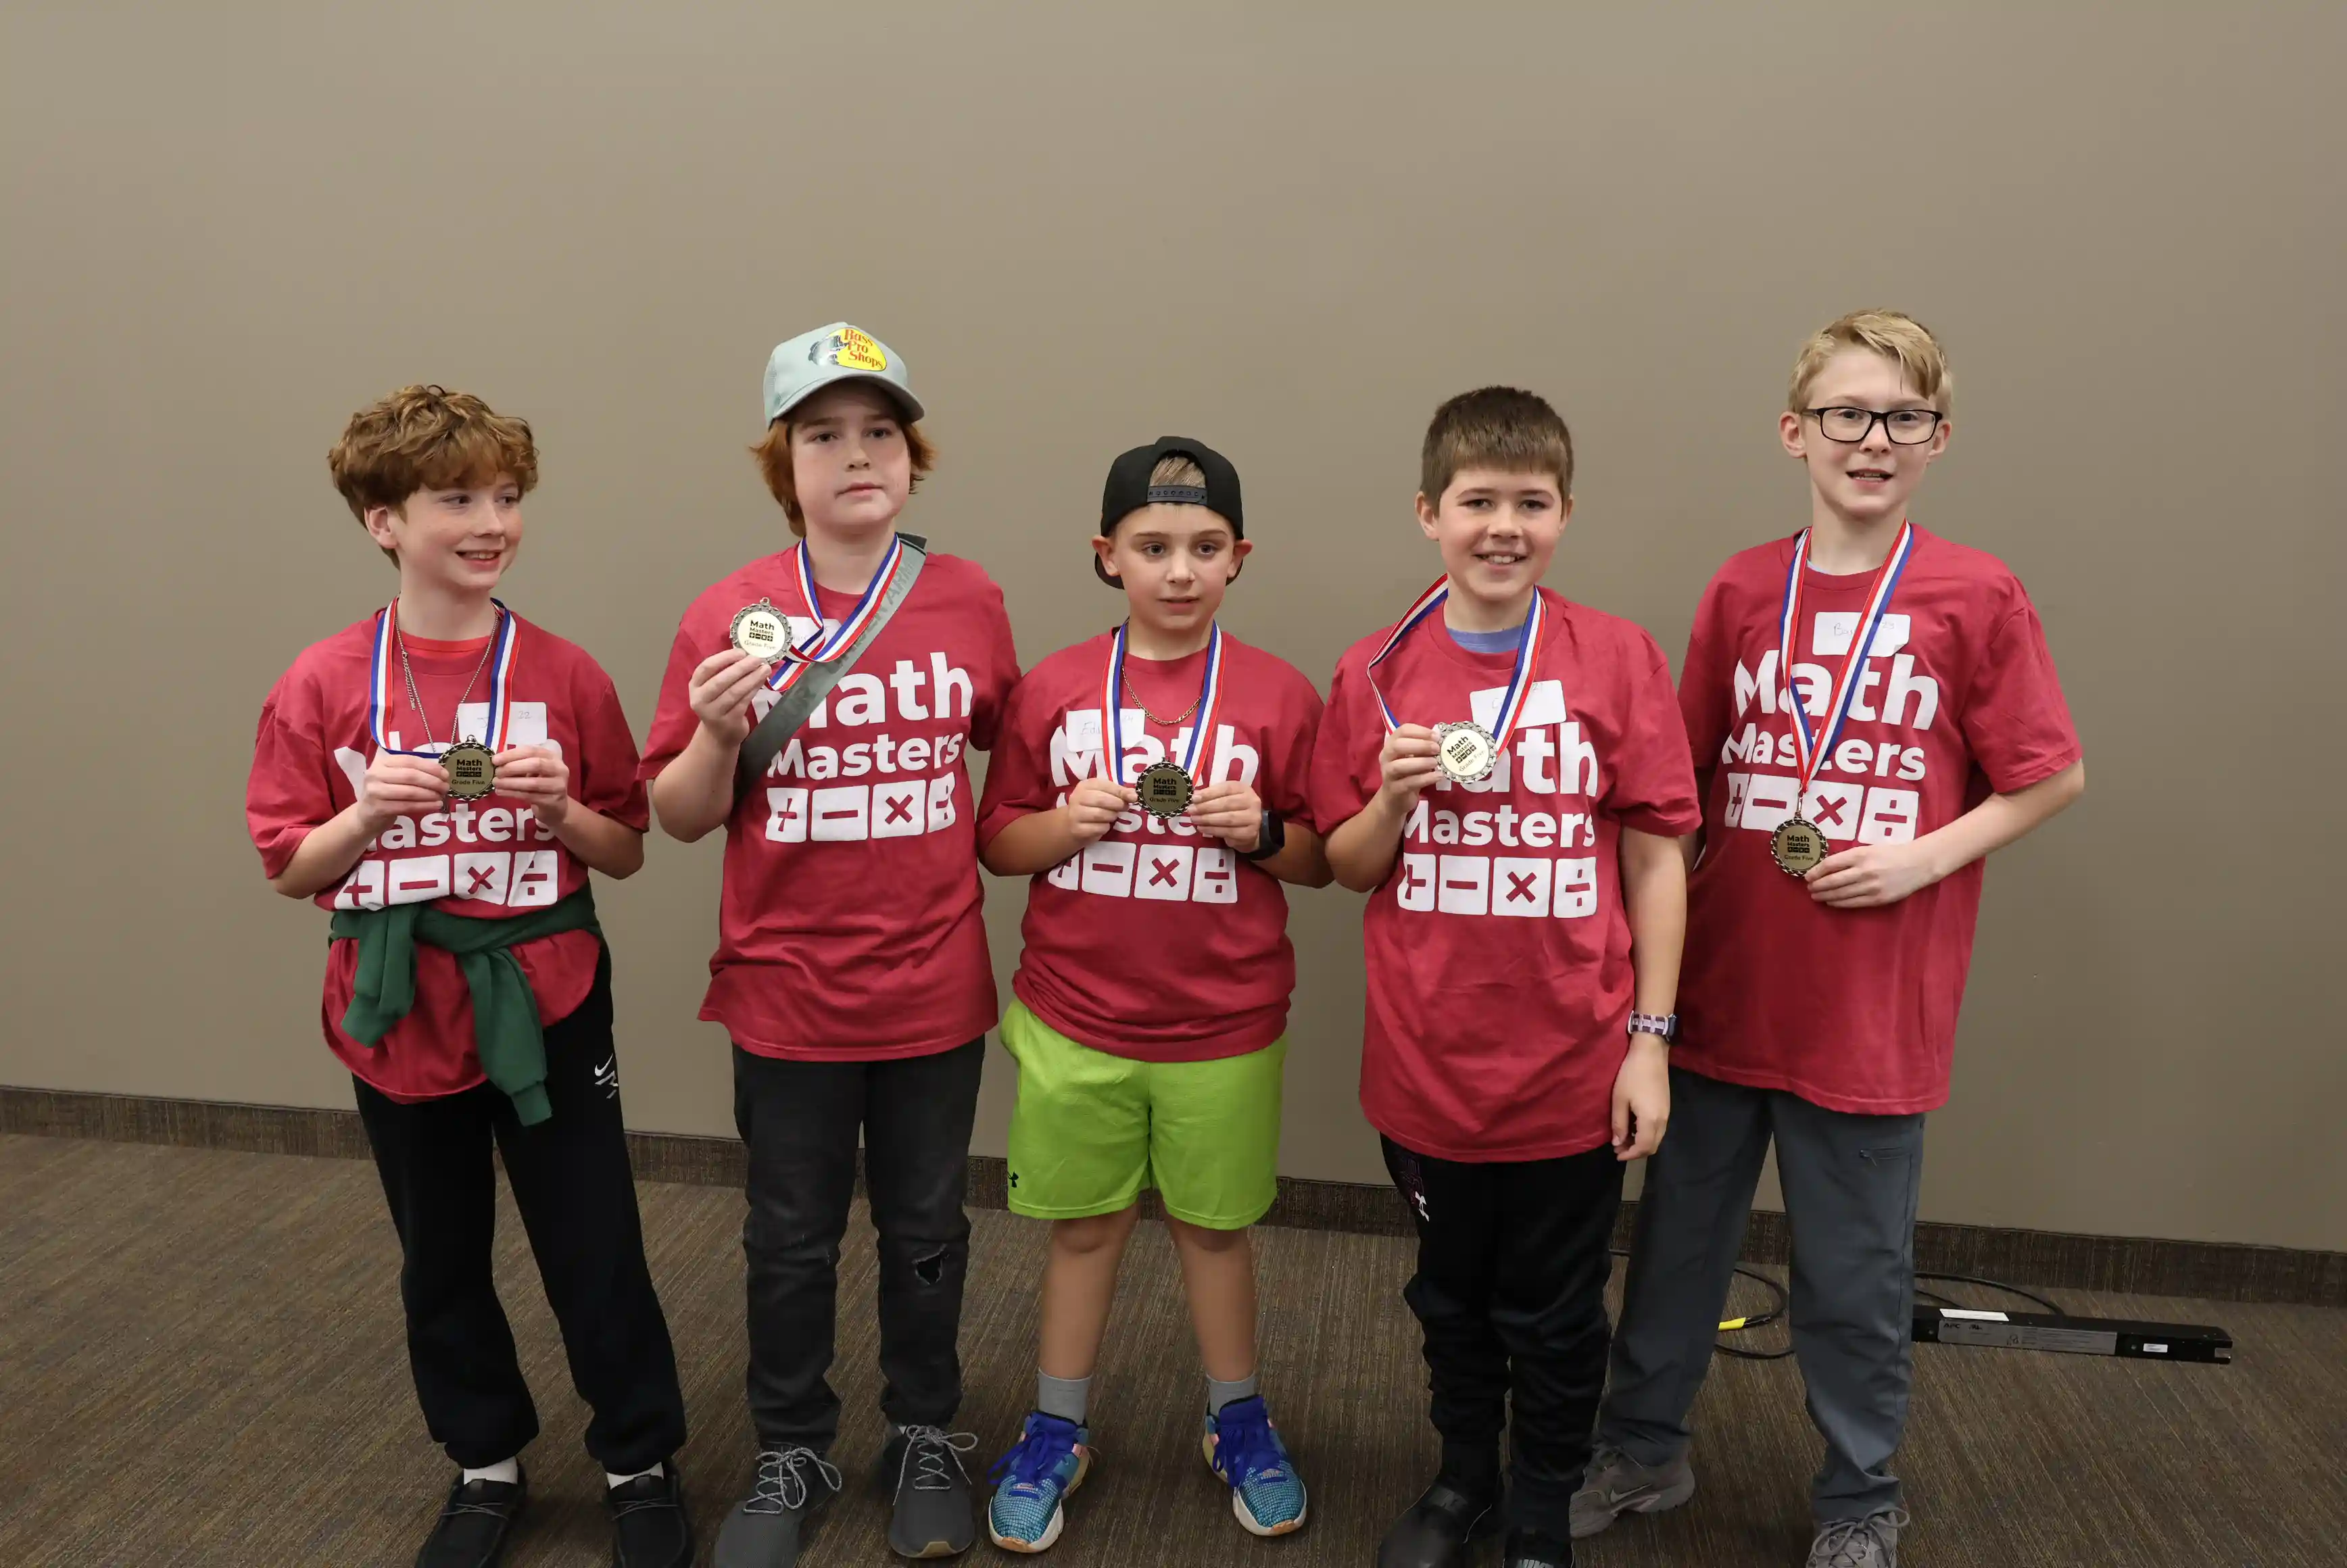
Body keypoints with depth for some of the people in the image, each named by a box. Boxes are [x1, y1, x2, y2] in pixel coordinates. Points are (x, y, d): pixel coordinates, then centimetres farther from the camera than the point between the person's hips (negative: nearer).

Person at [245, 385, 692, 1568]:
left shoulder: (566, 676, -5)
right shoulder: (323, 687, -4)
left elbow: (625, 854, 2)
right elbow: (288, 870, 0)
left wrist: (560, 807, -18)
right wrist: (370, 812, -18)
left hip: (546, 1010, -1)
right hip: (397, 1020, 2)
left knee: (595, 1253, 6)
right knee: (442, 1262, 17)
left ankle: (642, 1465, 26)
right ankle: (486, 1464, 37)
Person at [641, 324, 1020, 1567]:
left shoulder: (969, 601, -4)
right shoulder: (728, 618, -8)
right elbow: (679, 818, -4)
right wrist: (716, 733, -22)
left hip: (935, 989, 1)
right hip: (787, 992, 0)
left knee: (925, 1230, 18)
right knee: (791, 1244, 16)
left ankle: (926, 1438, 39)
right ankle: (792, 1454, 37)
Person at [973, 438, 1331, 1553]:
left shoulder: (1279, 695, -4)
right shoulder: (1051, 689, -2)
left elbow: (1321, 862, 3)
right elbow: (996, 842, 4)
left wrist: (1261, 831, -17)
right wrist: (1070, 822, -15)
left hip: (1225, 1026, 0)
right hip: (1074, 1018, 1)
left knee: (1214, 1224, 14)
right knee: (1083, 1225, 14)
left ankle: (1238, 1422, 35)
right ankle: (1056, 1433, 32)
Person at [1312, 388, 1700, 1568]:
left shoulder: (1617, 659, -8)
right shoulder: (1376, 672, -3)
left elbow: (1655, 858, -5)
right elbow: (1348, 866, 4)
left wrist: (1649, 1040, -7)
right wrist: (1393, 796, -16)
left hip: (1570, 1063, -2)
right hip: (1426, 1061, 2)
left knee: (1556, 1318, 16)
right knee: (1452, 1299, 22)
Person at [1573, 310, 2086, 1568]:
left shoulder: (1976, 596, -6)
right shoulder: (1741, 591, 1)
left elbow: (2054, 777, -1)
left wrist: (1925, 857, -13)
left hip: (1871, 1007, -2)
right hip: (1720, 989, 3)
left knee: (1856, 1274, 11)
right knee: (1678, 1235, 16)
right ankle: (1644, 1448, 37)